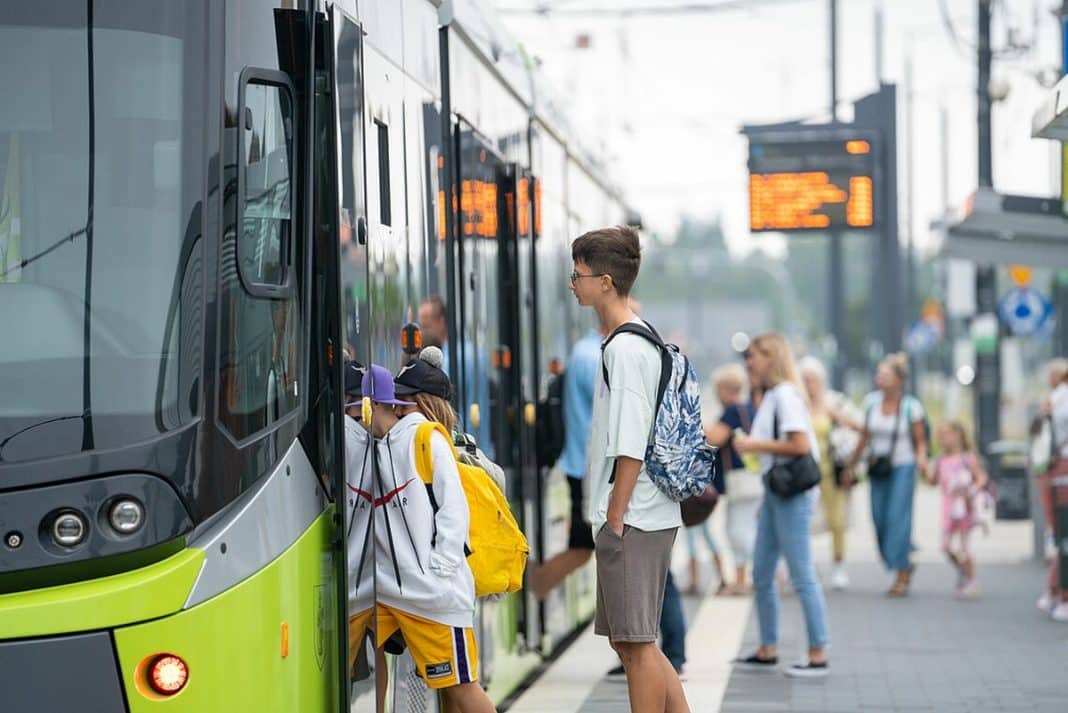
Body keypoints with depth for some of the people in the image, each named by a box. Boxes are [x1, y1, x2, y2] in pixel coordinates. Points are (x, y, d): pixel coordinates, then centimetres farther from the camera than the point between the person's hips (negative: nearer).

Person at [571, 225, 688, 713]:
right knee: (628, 639, 15)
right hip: (643, 517, 10)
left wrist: (615, 517, -17)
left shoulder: (626, 347, -15)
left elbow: (631, 447, -19)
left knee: (636, 641, -4)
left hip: (632, 519, -10)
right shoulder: (640, 340, 16)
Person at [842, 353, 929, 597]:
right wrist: (851, 465, 16)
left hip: (903, 467, -4)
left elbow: (920, 441, -1)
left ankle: (901, 578, -3)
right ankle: (904, 566, 22)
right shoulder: (871, 401, 3)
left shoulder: (911, 406, -7)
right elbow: (865, 437, 13)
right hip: (878, 467, 4)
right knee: (880, 520, 1)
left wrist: (921, 458, -22)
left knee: (898, 519, -11)